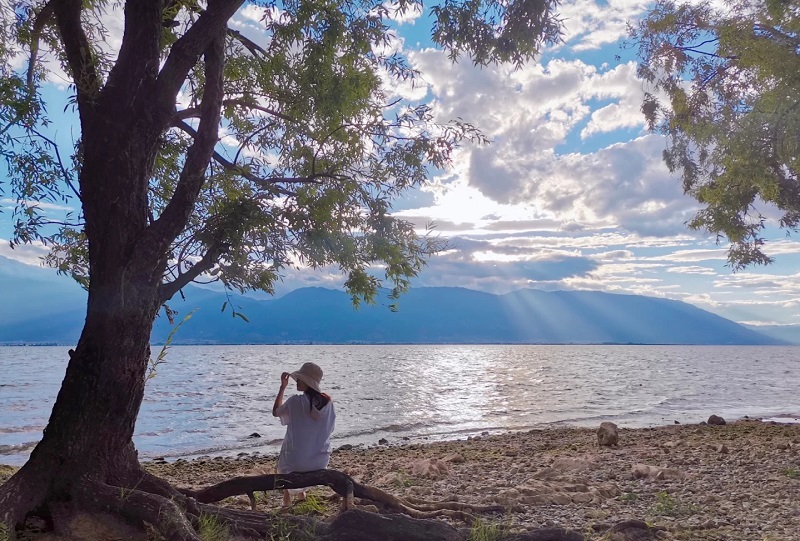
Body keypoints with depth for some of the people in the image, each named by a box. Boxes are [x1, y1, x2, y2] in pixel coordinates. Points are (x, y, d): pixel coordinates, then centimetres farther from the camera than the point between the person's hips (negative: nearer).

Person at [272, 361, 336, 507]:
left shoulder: (295, 401, -16)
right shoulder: (328, 402, -7)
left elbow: (275, 412, 2)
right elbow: (330, 429, 5)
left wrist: (282, 387, 4)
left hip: (296, 461, -3)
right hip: (321, 462, 3)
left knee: (283, 458, 33)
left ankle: (287, 497, 31)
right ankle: (301, 492, 42)